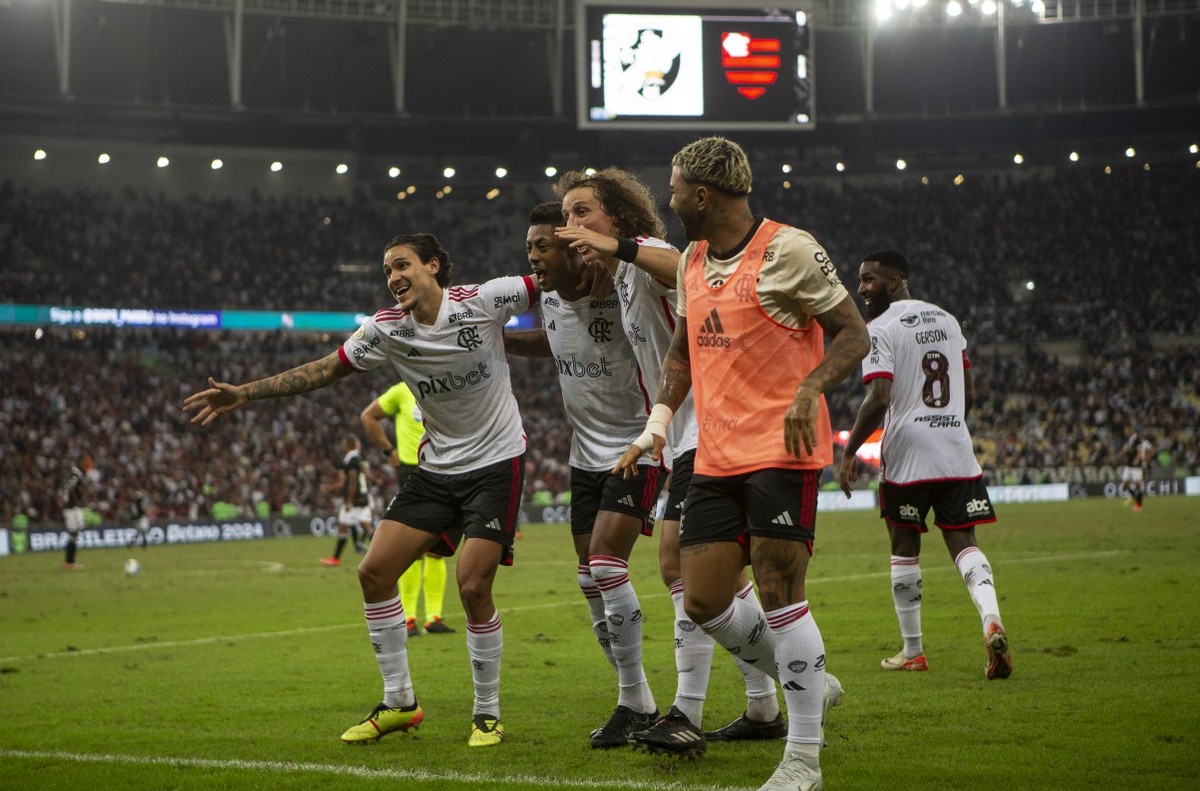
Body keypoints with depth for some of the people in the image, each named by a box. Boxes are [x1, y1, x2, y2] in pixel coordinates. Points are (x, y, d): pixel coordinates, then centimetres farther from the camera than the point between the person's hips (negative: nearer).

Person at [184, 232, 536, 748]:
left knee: (472, 585, -16)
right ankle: (398, 703, 12)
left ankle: (487, 714, 2)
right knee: (374, 571, -2)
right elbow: (325, 370, 3)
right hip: (437, 469, 5)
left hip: (496, 463, -5)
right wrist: (245, 394, 0)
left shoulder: (484, 300, -13)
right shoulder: (387, 330, -2)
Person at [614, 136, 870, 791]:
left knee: (779, 596, -10)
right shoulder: (693, 261, 14)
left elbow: (851, 332, -7)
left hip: (781, 449, -8)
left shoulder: (787, 251, -10)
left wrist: (809, 391, -23)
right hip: (716, 457, 8)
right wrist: (658, 424, 12)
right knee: (703, 601, 2)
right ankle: (805, 682, 24)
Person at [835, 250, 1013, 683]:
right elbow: (969, 392, 17)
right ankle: (991, 621, -21)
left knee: (905, 549, 8)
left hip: (906, 453, -5)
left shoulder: (881, 329, -8)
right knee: (962, 541, 4)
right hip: (956, 451, 5)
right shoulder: (947, 320, 13)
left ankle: (912, 651, 14)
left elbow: (878, 400, -18)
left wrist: (848, 453, -10)